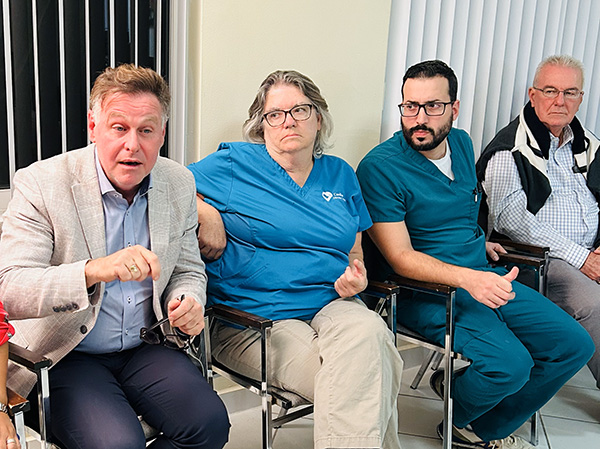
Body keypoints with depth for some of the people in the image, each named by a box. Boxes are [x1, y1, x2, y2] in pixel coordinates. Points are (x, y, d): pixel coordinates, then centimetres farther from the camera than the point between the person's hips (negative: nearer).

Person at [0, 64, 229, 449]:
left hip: (146, 348, 4)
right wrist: (93, 271, -38)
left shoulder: (179, 183, 1)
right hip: (67, 356, -3)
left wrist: (188, 303, -12)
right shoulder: (41, 184, -12)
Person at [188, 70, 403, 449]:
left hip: (331, 306, 4)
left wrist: (357, 278, 1)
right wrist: (206, 214, -9)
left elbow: (355, 254, 22)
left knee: (367, 331, -33)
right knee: (350, 378, -30)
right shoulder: (234, 164, 4)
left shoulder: (340, 175, 17)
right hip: (254, 318, -4)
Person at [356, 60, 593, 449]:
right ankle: (458, 417, 9)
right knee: (510, 364, -27)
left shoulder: (461, 144, 9)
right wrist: (468, 278, -31)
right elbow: (401, 258, -20)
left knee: (574, 345, 2)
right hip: (425, 289, -8)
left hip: (483, 276, 8)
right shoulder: (379, 167, -15)